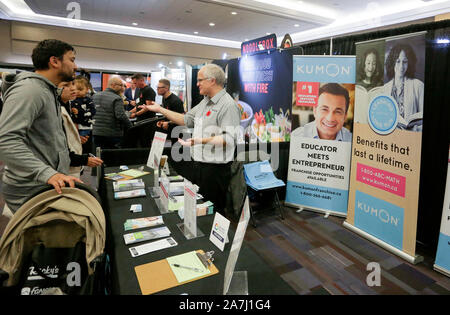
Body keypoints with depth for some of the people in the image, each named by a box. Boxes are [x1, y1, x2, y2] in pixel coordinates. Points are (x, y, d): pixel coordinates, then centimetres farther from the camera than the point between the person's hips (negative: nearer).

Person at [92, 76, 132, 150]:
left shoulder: (95, 96, 10)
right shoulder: (117, 99, -13)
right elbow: (121, 116, -23)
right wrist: (130, 127, -13)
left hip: (96, 133, 6)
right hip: (113, 135, -6)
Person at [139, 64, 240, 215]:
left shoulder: (228, 105, -15)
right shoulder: (205, 102, 16)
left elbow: (230, 138, -24)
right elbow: (186, 120, 20)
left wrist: (201, 140, -33)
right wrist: (160, 109, 18)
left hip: (216, 167, -9)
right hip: (199, 164, 10)